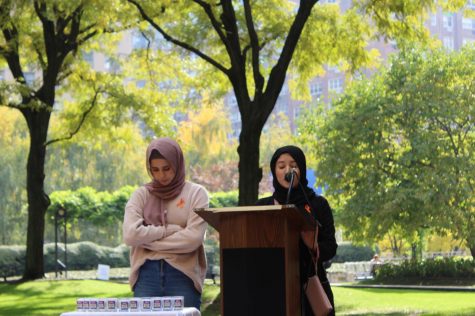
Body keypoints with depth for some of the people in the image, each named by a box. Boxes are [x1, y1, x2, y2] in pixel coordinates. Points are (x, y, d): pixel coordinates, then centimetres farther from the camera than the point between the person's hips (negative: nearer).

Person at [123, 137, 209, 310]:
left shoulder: (196, 193, 4)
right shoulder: (142, 194, 9)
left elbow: (193, 238, -8)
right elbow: (130, 234, -5)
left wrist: (148, 240, -3)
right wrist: (171, 230, -7)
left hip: (183, 274, -1)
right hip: (147, 274, 1)